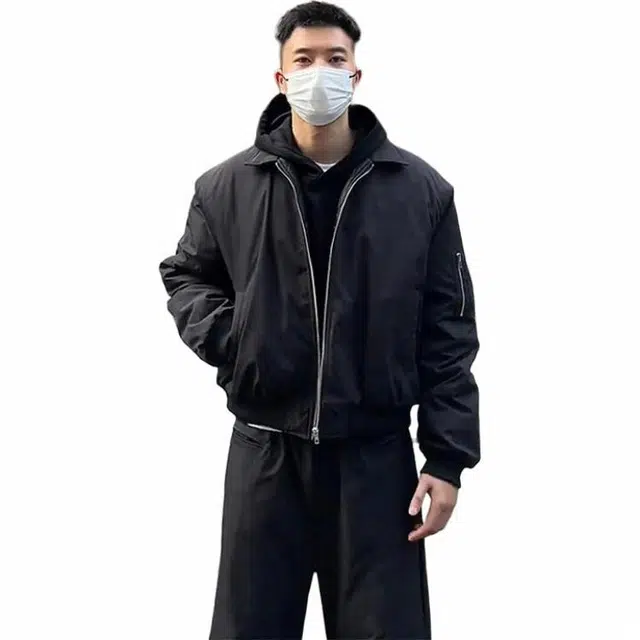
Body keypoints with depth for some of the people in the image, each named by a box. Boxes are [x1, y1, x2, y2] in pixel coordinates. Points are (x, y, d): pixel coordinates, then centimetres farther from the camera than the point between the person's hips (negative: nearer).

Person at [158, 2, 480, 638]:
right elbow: (184, 274, 18)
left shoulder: (420, 189, 0)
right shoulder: (227, 187, 2)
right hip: (264, 454, 1)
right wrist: (224, 338, -4)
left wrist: (448, 456, -4)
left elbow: (448, 332, 1)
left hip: (377, 457, -1)